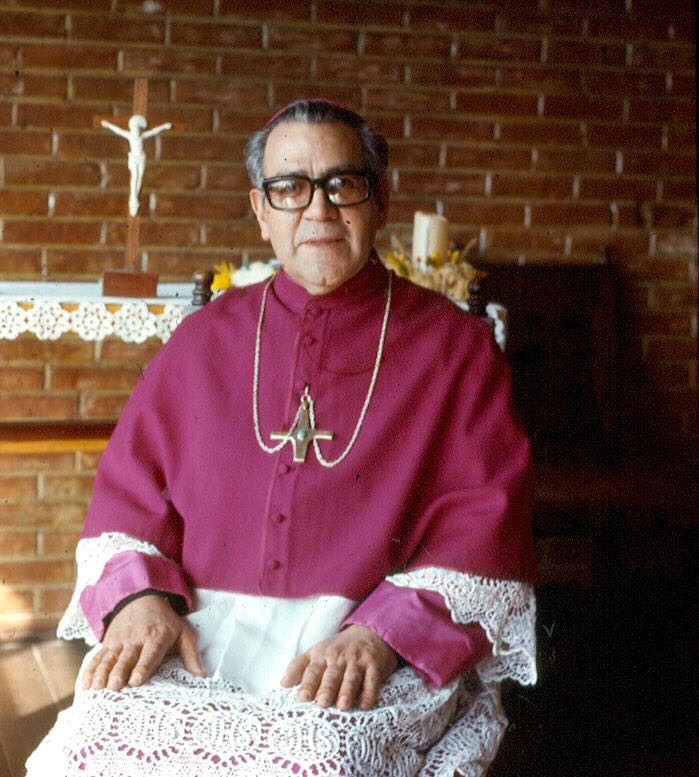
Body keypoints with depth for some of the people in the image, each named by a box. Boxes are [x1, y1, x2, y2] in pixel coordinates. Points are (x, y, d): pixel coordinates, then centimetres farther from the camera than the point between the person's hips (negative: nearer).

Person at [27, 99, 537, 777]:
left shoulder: (455, 346, 8)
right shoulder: (204, 339, 18)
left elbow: (483, 525, 0)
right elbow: (130, 490, 15)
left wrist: (382, 634, -16)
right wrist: (140, 598, -6)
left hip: (384, 652, -2)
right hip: (197, 638, 3)